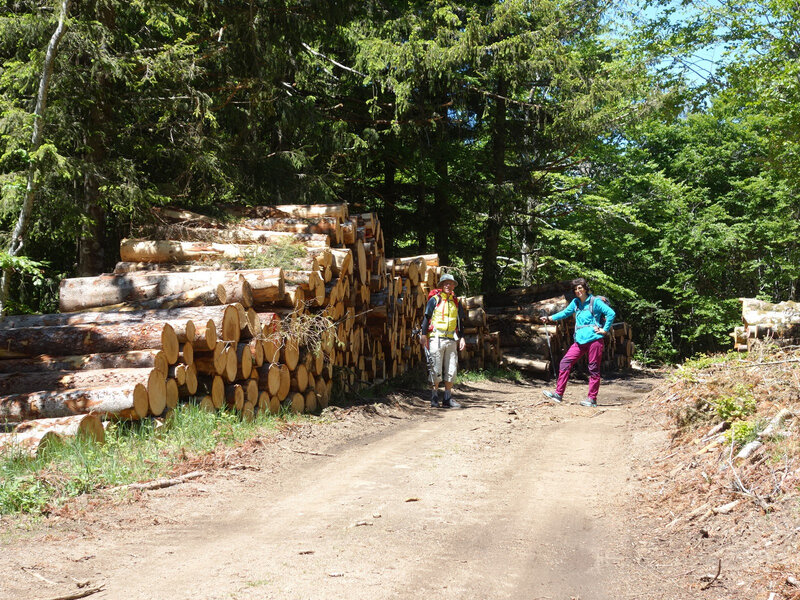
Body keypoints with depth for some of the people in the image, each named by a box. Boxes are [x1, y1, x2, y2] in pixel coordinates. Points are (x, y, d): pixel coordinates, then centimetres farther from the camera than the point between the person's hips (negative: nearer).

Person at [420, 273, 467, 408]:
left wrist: (461, 338, 11)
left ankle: (447, 399, 10)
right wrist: (424, 335, -7)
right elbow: (426, 317, 0)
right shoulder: (434, 300, 2)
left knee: (451, 370, 3)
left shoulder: (456, 302, 16)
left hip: (451, 340, 5)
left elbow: (460, 322, 21)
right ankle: (434, 398, 3)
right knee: (436, 369, -4)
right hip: (436, 338, -4)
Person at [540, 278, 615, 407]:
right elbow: (565, 313, 26)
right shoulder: (576, 302, 14)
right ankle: (559, 394, 0)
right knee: (565, 363, -2)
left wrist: (605, 330, -10)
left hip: (594, 339, -6)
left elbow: (611, 313, -10)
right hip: (580, 341, 6)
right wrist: (550, 318, 15)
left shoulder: (595, 302, -5)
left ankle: (592, 399, 5)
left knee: (593, 369, 0)